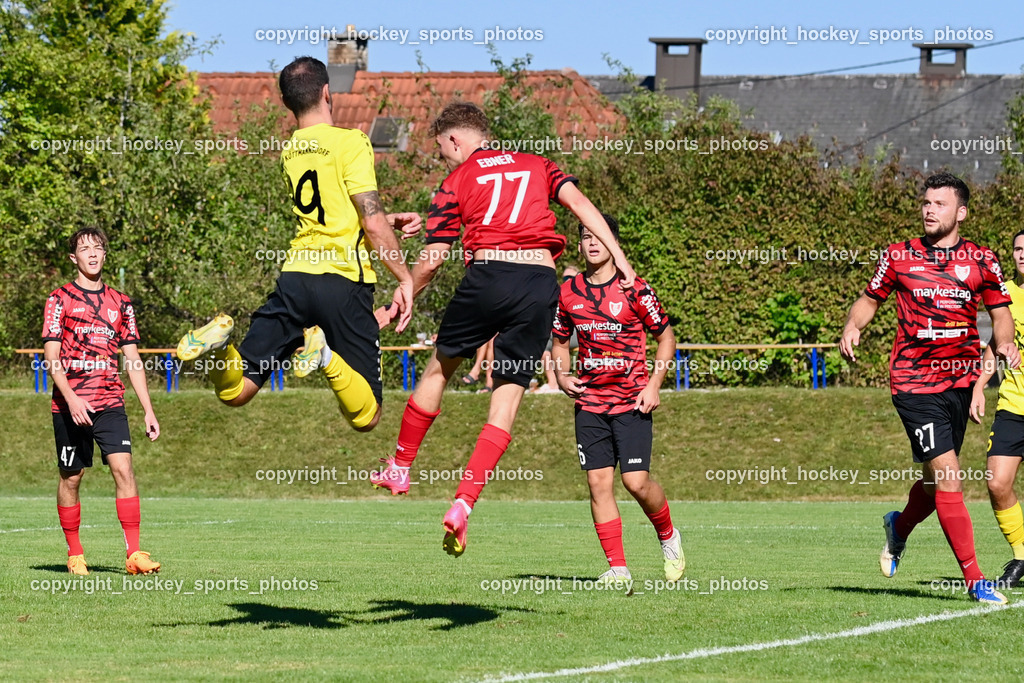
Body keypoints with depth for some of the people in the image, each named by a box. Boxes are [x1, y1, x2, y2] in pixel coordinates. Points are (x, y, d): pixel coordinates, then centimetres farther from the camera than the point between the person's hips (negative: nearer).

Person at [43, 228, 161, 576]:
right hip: (70, 404, -2)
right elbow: (51, 357, -5)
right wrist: (71, 398, -18)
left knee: (123, 468, -12)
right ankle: (75, 554, 17)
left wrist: (148, 410, 9)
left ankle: (134, 554, -15)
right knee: (71, 477, 4)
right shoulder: (60, 299, 1)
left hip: (110, 403, 2)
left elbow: (132, 358, 15)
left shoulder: (120, 303, 13)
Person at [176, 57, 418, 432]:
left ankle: (220, 342, -21)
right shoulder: (350, 142, -5)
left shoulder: (288, 151, 15)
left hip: (295, 275, 5)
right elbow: (373, 224, -10)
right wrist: (405, 279, -2)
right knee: (365, 417, -1)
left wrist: (389, 221, 27)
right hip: (343, 281, -5)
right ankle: (325, 355, -26)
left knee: (234, 391, 9)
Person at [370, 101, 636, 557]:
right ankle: (463, 505, -8)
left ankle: (400, 467, 34)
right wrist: (620, 258, -1)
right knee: (507, 398, 3)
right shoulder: (536, 165, 21)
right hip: (541, 280, 2)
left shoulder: (457, 181, 11)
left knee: (440, 366, 22)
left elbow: (433, 258, 7)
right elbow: (577, 201, 4)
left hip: (488, 274, -2)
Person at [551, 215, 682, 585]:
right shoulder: (569, 291, 5)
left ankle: (668, 537, 18)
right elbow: (560, 341, 19)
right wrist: (562, 375, 0)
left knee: (636, 481, -11)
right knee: (598, 481, -5)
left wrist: (654, 385, -7)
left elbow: (666, 337, 2)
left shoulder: (634, 289, -6)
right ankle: (618, 568, 0)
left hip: (632, 401, -3)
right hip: (589, 400, 3)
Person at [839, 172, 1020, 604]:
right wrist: (853, 327, -5)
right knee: (947, 477, -13)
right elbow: (870, 299, 14)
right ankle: (974, 579, -9)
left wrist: (1004, 342, -9)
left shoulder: (981, 261, 4)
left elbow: (1000, 311, 11)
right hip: (914, 384, -3)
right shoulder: (899, 257, 1)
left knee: (937, 481, 13)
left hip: (959, 380, 3)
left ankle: (900, 527, 48)